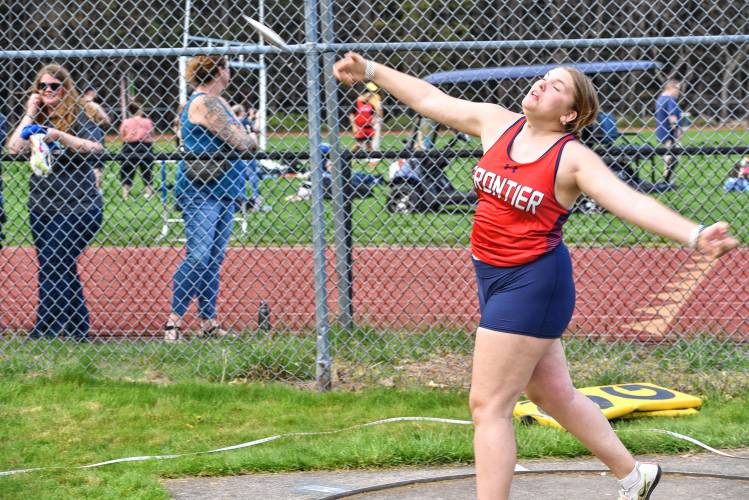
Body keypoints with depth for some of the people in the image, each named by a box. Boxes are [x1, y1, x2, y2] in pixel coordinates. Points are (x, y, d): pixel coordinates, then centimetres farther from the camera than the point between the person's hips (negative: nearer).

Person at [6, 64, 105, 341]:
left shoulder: (75, 116, -2)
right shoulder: (38, 119, 12)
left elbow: (96, 147, -18)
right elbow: (14, 148, -2)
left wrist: (61, 136, -28)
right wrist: (30, 115, -3)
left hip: (75, 206, -6)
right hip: (41, 206, 6)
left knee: (53, 268, -11)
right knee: (63, 269, 10)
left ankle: (44, 333, -10)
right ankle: (78, 328, 18)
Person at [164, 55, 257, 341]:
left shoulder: (216, 102, 18)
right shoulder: (205, 104, -14)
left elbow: (241, 138, 15)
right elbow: (239, 141, -16)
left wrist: (244, 140, -5)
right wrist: (251, 141, 4)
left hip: (222, 189, 10)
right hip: (199, 191, -10)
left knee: (214, 259, 8)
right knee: (198, 257, -15)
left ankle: (209, 322, 11)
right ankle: (174, 321, -11)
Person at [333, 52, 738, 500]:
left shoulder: (574, 159, -15)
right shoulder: (496, 123, 3)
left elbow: (632, 202, -26)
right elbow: (429, 99, 13)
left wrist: (694, 235, -40)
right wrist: (371, 71, 17)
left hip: (533, 283, -7)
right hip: (495, 277, 7)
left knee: (488, 406, -6)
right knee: (556, 396, 19)